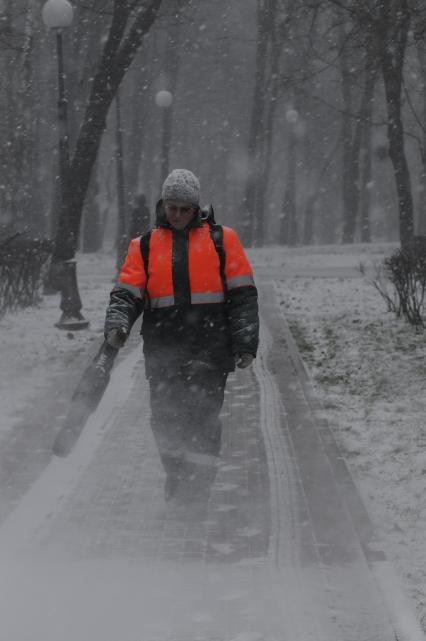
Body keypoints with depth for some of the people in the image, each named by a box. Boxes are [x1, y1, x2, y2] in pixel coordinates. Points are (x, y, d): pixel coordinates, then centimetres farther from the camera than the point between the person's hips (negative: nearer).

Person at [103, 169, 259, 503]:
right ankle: (177, 483, 19)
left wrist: (246, 343, -1)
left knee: (203, 420, -11)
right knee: (166, 421, 1)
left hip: (210, 348, -2)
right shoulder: (145, 246, 14)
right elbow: (127, 293, 9)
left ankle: (196, 490, -10)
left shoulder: (221, 239, 8)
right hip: (163, 350, 2)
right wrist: (116, 325, -12)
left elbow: (243, 295, 7)